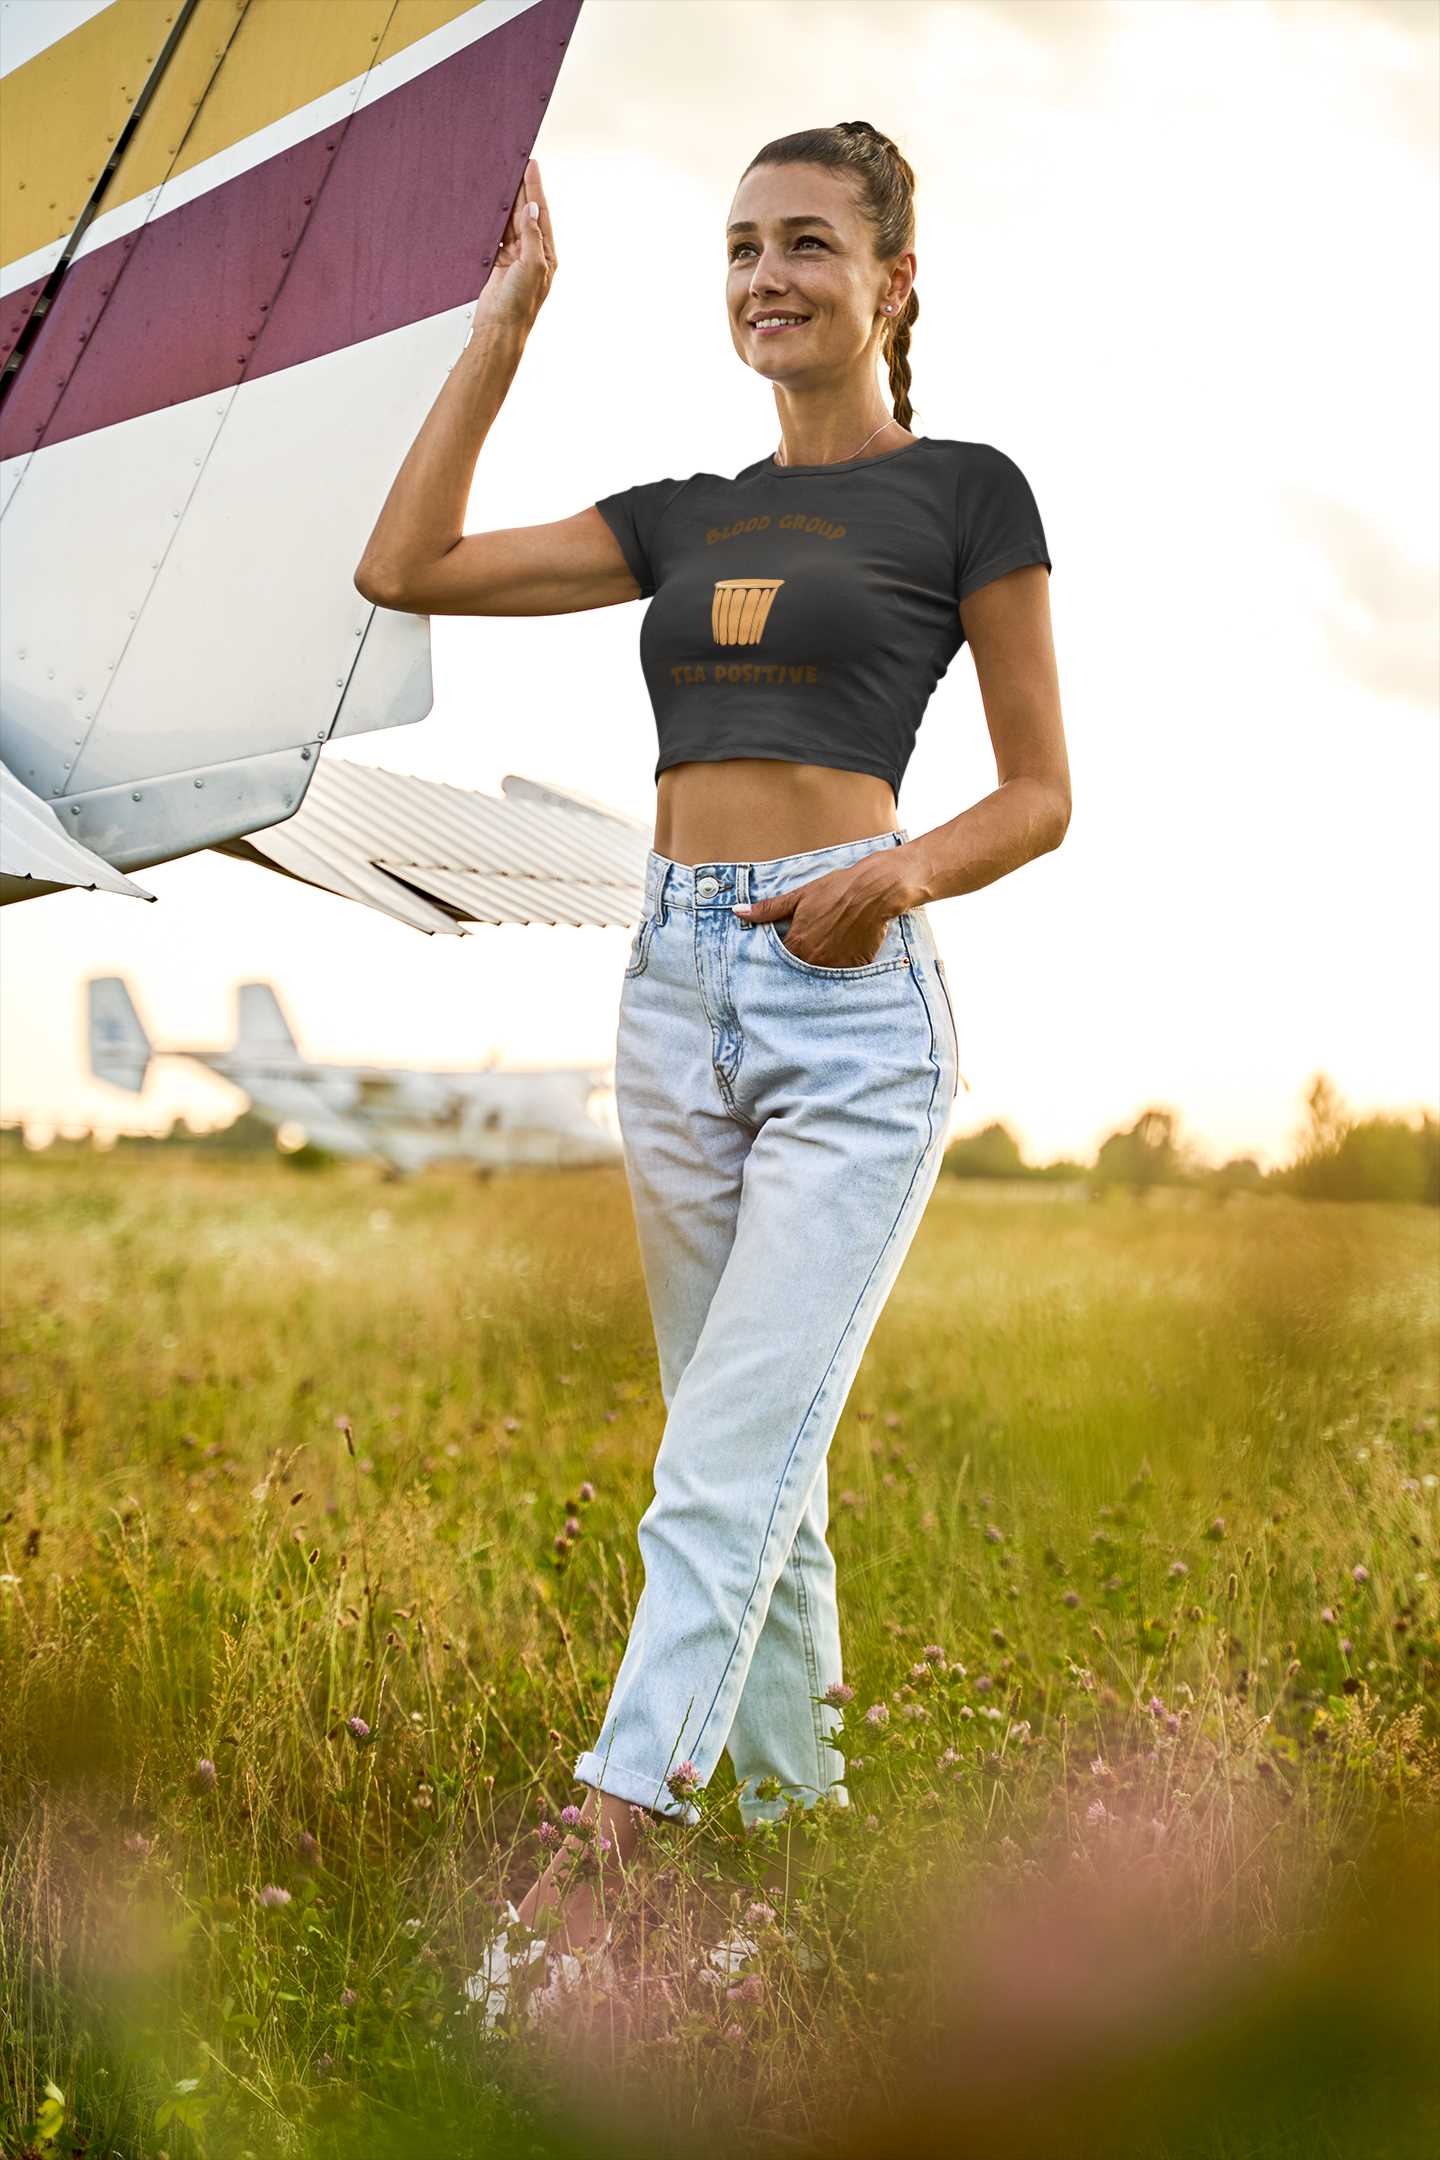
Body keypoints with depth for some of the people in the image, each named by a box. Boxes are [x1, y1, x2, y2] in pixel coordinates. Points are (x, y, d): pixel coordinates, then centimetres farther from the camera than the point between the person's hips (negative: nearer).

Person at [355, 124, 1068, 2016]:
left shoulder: (963, 494, 2)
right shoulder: (685, 518, 16)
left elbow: (1039, 795, 3)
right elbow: (405, 568, 10)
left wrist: (895, 877, -17)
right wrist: (508, 317, 10)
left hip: (852, 1009, -6)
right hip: (677, 990, 6)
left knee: (733, 1454, -13)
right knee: (754, 1452, 10)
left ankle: (599, 1847, -17)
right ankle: (798, 1812, 20)